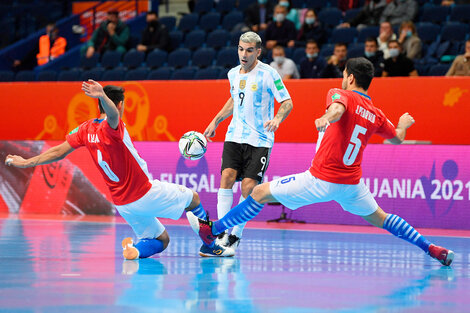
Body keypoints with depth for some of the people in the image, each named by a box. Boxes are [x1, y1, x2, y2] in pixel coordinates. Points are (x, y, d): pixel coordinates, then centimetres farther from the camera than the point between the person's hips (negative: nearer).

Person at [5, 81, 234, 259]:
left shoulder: (86, 130, 0)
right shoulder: (112, 127, -20)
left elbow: (58, 152, 1)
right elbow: (112, 112, -44)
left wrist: (27, 162, 11)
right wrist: (103, 95, -66)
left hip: (123, 205, 7)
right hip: (146, 194, -7)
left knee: (161, 240, 18)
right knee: (193, 198, 15)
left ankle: (134, 248, -11)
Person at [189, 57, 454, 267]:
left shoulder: (340, 94, -6)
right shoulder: (376, 114, 10)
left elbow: (338, 109, -30)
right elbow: (397, 138, 28)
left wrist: (326, 118, -45)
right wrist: (404, 124, 45)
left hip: (320, 180, -6)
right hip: (351, 184, 6)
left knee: (260, 193, 4)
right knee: (380, 218, 24)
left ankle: (211, 231, 7)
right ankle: (432, 248, 17)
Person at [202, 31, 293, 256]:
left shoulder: (268, 74, -8)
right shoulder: (234, 74, 9)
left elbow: (287, 102, -7)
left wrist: (277, 119, -26)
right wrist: (215, 122, 25)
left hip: (259, 140, -4)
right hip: (234, 136, 4)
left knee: (248, 186, -12)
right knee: (227, 177, -15)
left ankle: (235, 236, 1)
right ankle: (222, 232, -11)